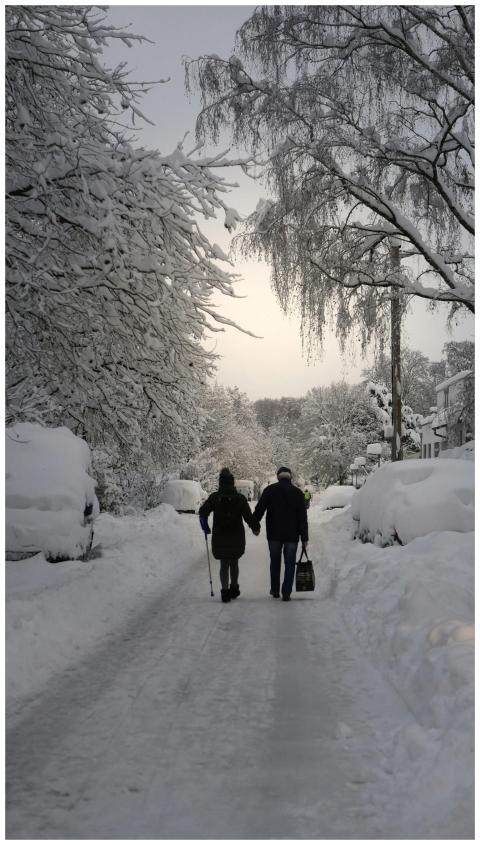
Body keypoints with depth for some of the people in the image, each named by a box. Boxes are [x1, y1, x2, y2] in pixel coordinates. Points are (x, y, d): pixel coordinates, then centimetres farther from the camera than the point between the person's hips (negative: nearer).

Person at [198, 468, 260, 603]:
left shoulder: (214, 497, -5)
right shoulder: (240, 498, -6)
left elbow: (203, 512, -11)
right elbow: (248, 516, -8)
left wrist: (205, 527, 4)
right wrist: (256, 528, 8)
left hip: (219, 538, 0)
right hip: (236, 538, 0)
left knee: (224, 564, 8)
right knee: (234, 563, 18)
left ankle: (225, 590, -2)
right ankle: (234, 588, 25)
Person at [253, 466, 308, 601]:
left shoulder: (270, 490, -1)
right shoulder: (298, 492, 1)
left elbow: (259, 509, -3)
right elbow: (303, 518, 1)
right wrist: (304, 538, 3)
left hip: (274, 534, 1)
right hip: (292, 535, 0)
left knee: (275, 562, 15)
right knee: (289, 564, 6)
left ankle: (275, 590, 21)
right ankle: (286, 593, 1)